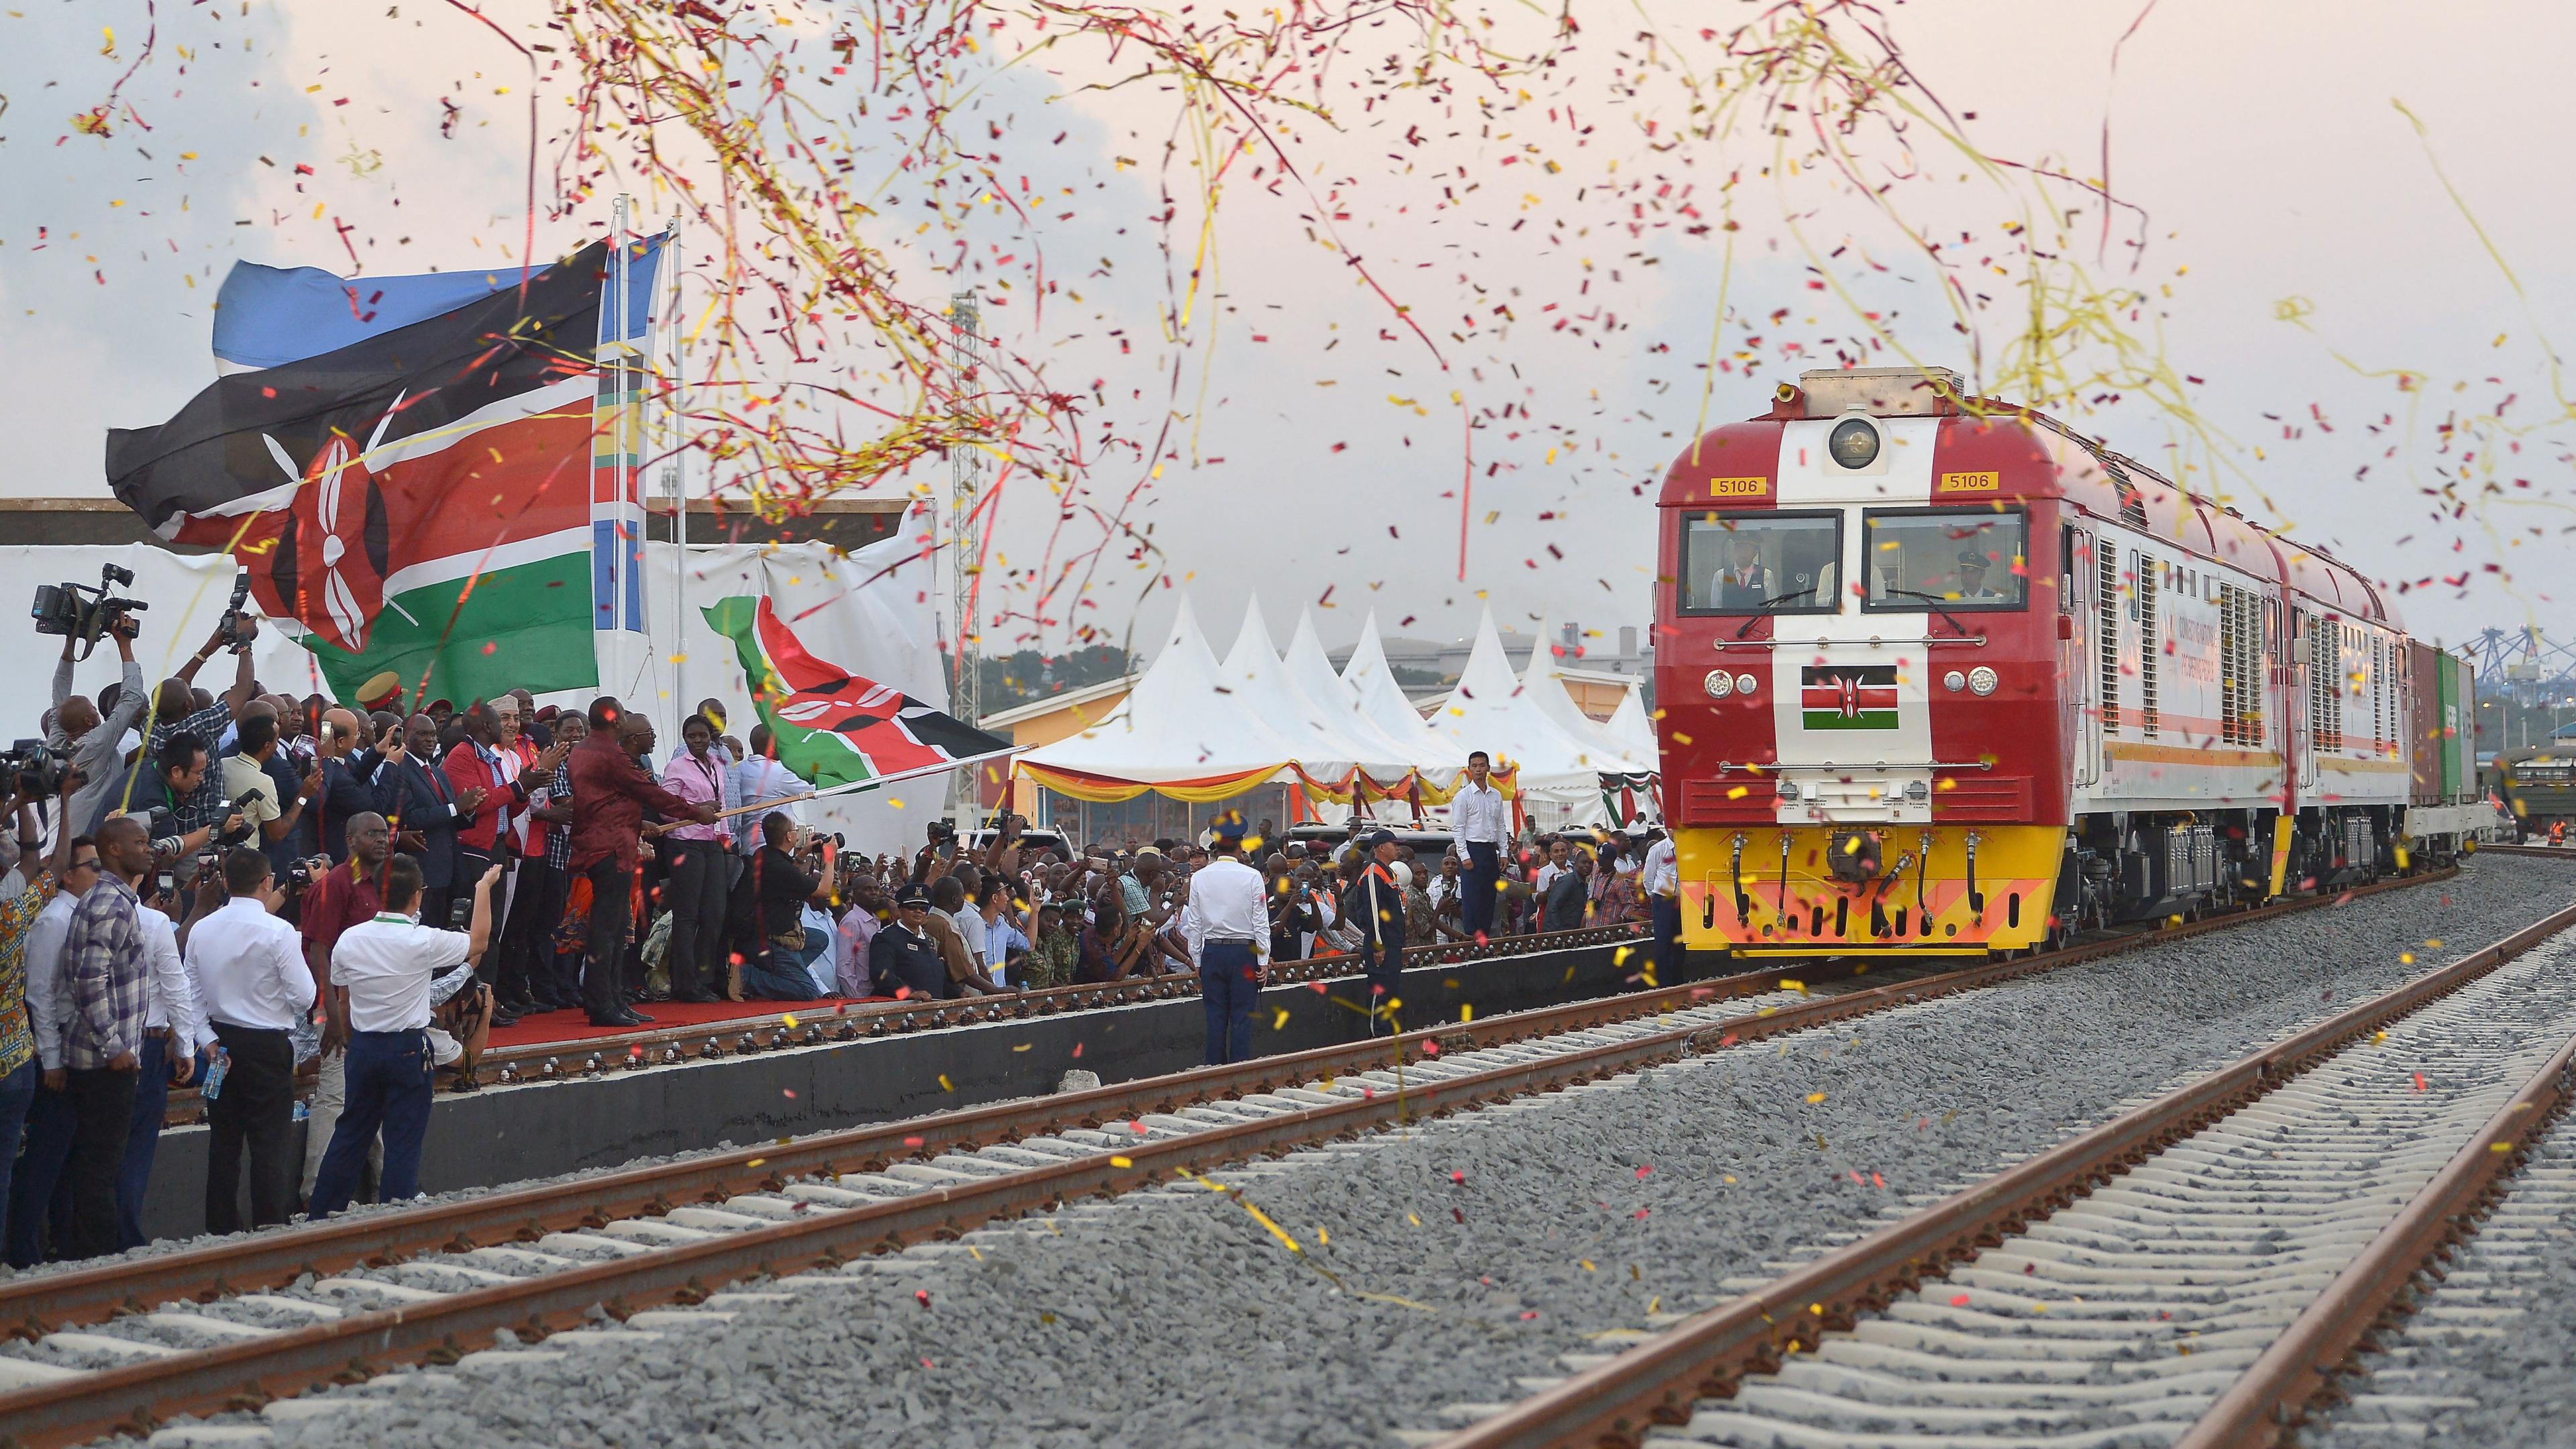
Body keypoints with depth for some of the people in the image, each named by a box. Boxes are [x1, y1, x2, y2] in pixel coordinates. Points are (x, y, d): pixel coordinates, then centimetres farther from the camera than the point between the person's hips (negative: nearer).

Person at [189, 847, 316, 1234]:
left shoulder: (201, 930, 1)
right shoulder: (278, 932, -14)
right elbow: (305, 995, -13)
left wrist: (208, 1040, 9)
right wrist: (295, 1017, 9)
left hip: (220, 1042, 5)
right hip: (268, 1045, -5)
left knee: (223, 1142, 12)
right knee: (271, 1145, -1)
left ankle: (221, 1231, 15)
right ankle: (270, 1232, -4)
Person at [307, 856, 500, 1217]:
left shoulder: (349, 939, -2)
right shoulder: (424, 941, -14)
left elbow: (341, 1001, 7)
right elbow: (478, 941, 3)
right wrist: (484, 888, 14)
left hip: (362, 1047, 5)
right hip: (409, 1049, -5)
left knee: (351, 1132, 15)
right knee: (403, 1140, 2)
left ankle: (320, 1215, 18)